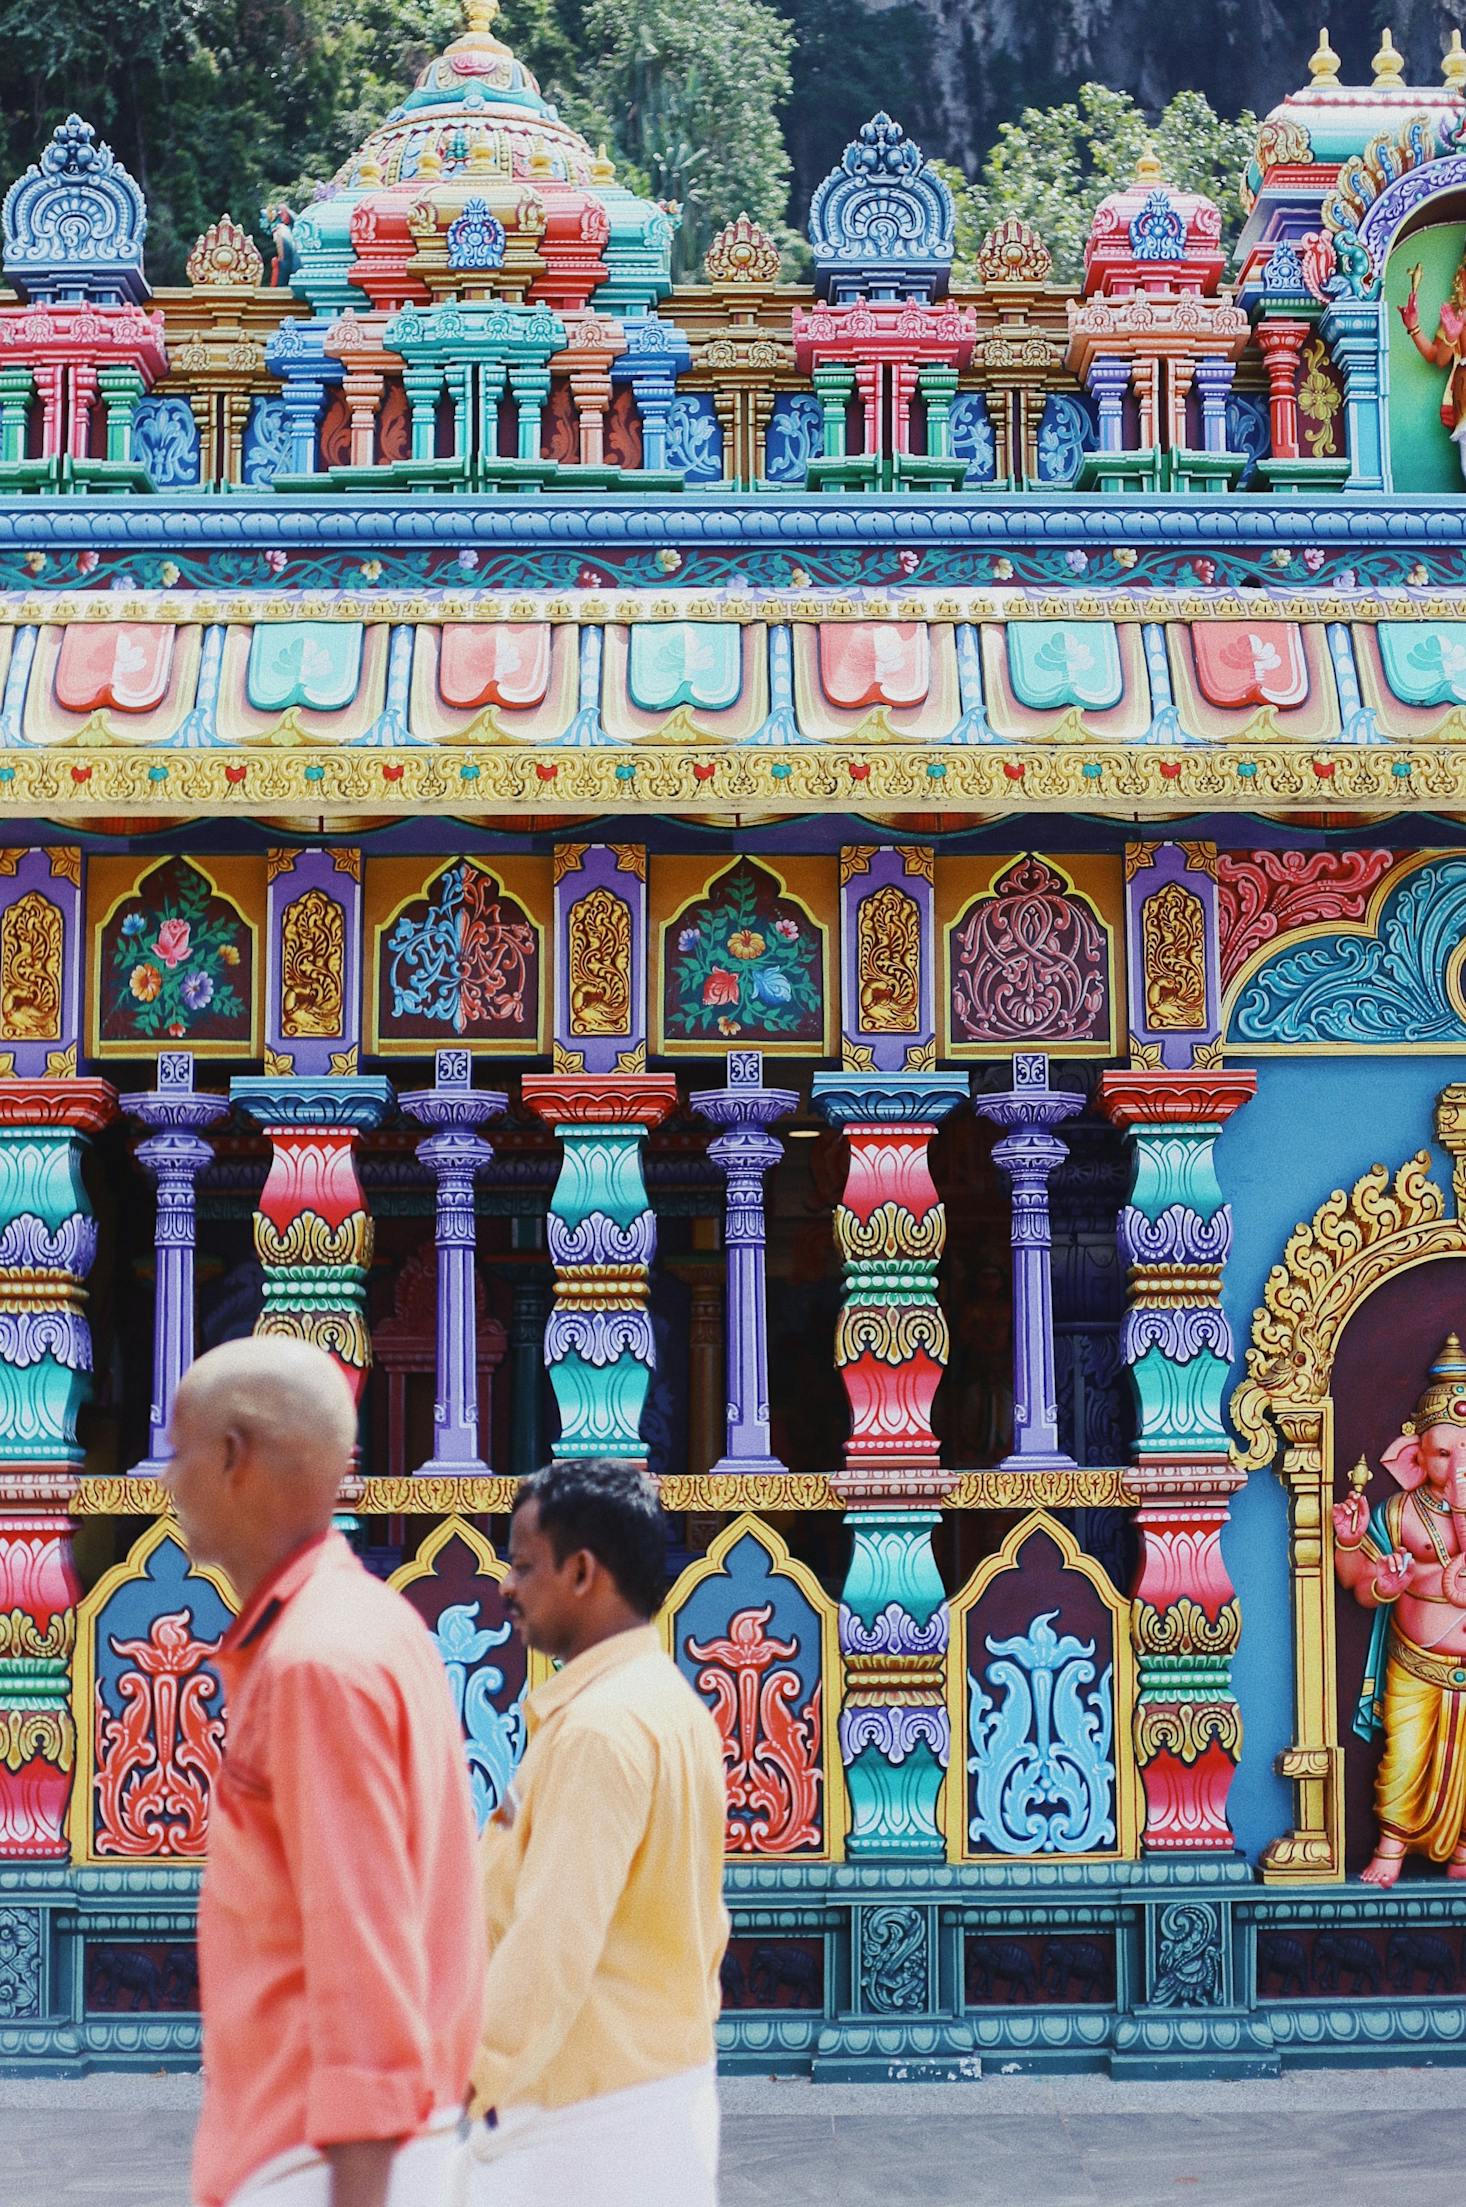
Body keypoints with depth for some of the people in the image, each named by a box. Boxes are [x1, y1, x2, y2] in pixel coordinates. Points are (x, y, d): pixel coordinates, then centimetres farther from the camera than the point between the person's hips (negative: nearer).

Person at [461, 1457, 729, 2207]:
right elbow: (705, 1923, 17)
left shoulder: (597, 1728, -18)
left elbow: (552, 1942, -24)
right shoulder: (673, 1708, 12)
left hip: (590, 2113, -10)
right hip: (667, 2082, 10)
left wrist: (461, 2082, -21)